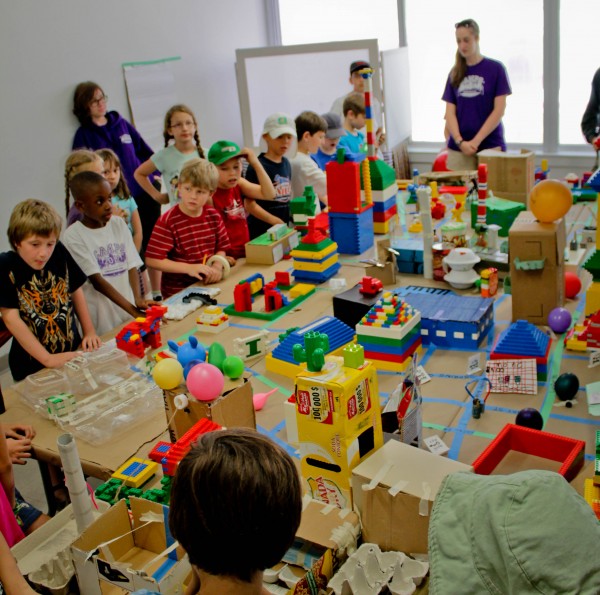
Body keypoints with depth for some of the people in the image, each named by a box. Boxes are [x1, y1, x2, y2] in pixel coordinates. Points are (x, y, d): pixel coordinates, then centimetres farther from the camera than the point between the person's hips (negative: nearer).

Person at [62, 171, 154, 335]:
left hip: (129, 312, 4)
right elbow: (97, 281, -16)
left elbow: (132, 266, 1)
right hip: (100, 322, -4)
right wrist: (133, 310, -22)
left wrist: (138, 300, -17)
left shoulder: (119, 224, 5)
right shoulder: (73, 236, -11)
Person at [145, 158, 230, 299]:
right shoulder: (167, 221, -13)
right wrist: (189, 268, -21)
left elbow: (221, 248, 13)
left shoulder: (213, 215, 3)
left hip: (208, 285, 5)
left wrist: (217, 266, -8)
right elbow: (152, 260, -15)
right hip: (177, 291, -5)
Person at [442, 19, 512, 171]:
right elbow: (450, 112, 6)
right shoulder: (455, 73, 11)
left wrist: (476, 141, -12)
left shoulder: (496, 68, 1)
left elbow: (499, 110, -5)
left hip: (490, 146, -3)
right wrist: (460, 141, -9)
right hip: (458, 148, 3)